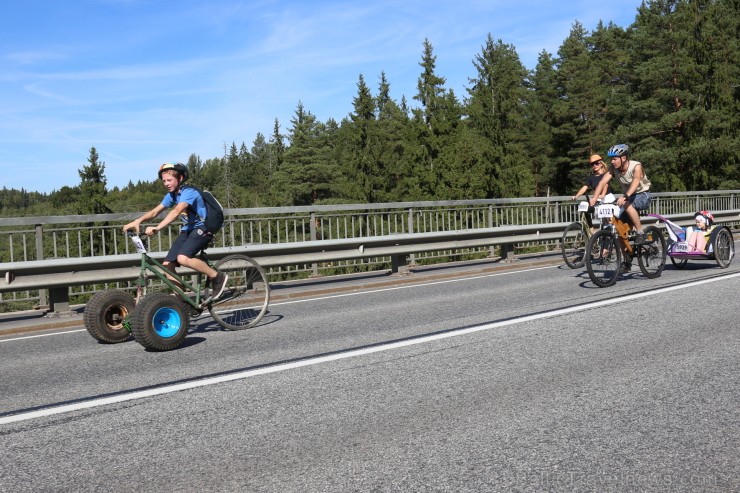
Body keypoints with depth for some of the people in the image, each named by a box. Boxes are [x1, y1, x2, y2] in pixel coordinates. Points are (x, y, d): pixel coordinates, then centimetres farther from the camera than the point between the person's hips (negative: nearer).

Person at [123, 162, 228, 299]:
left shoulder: (188, 192, -19)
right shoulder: (171, 195, 7)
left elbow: (176, 212, -34)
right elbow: (155, 211, 0)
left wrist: (157, 228, -45)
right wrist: (138, 221, -18)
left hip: (202, 228, -8)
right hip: (187, 230, 8)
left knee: (183, 258, -30)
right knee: (167, 265, -3)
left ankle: (217, 277, -14)